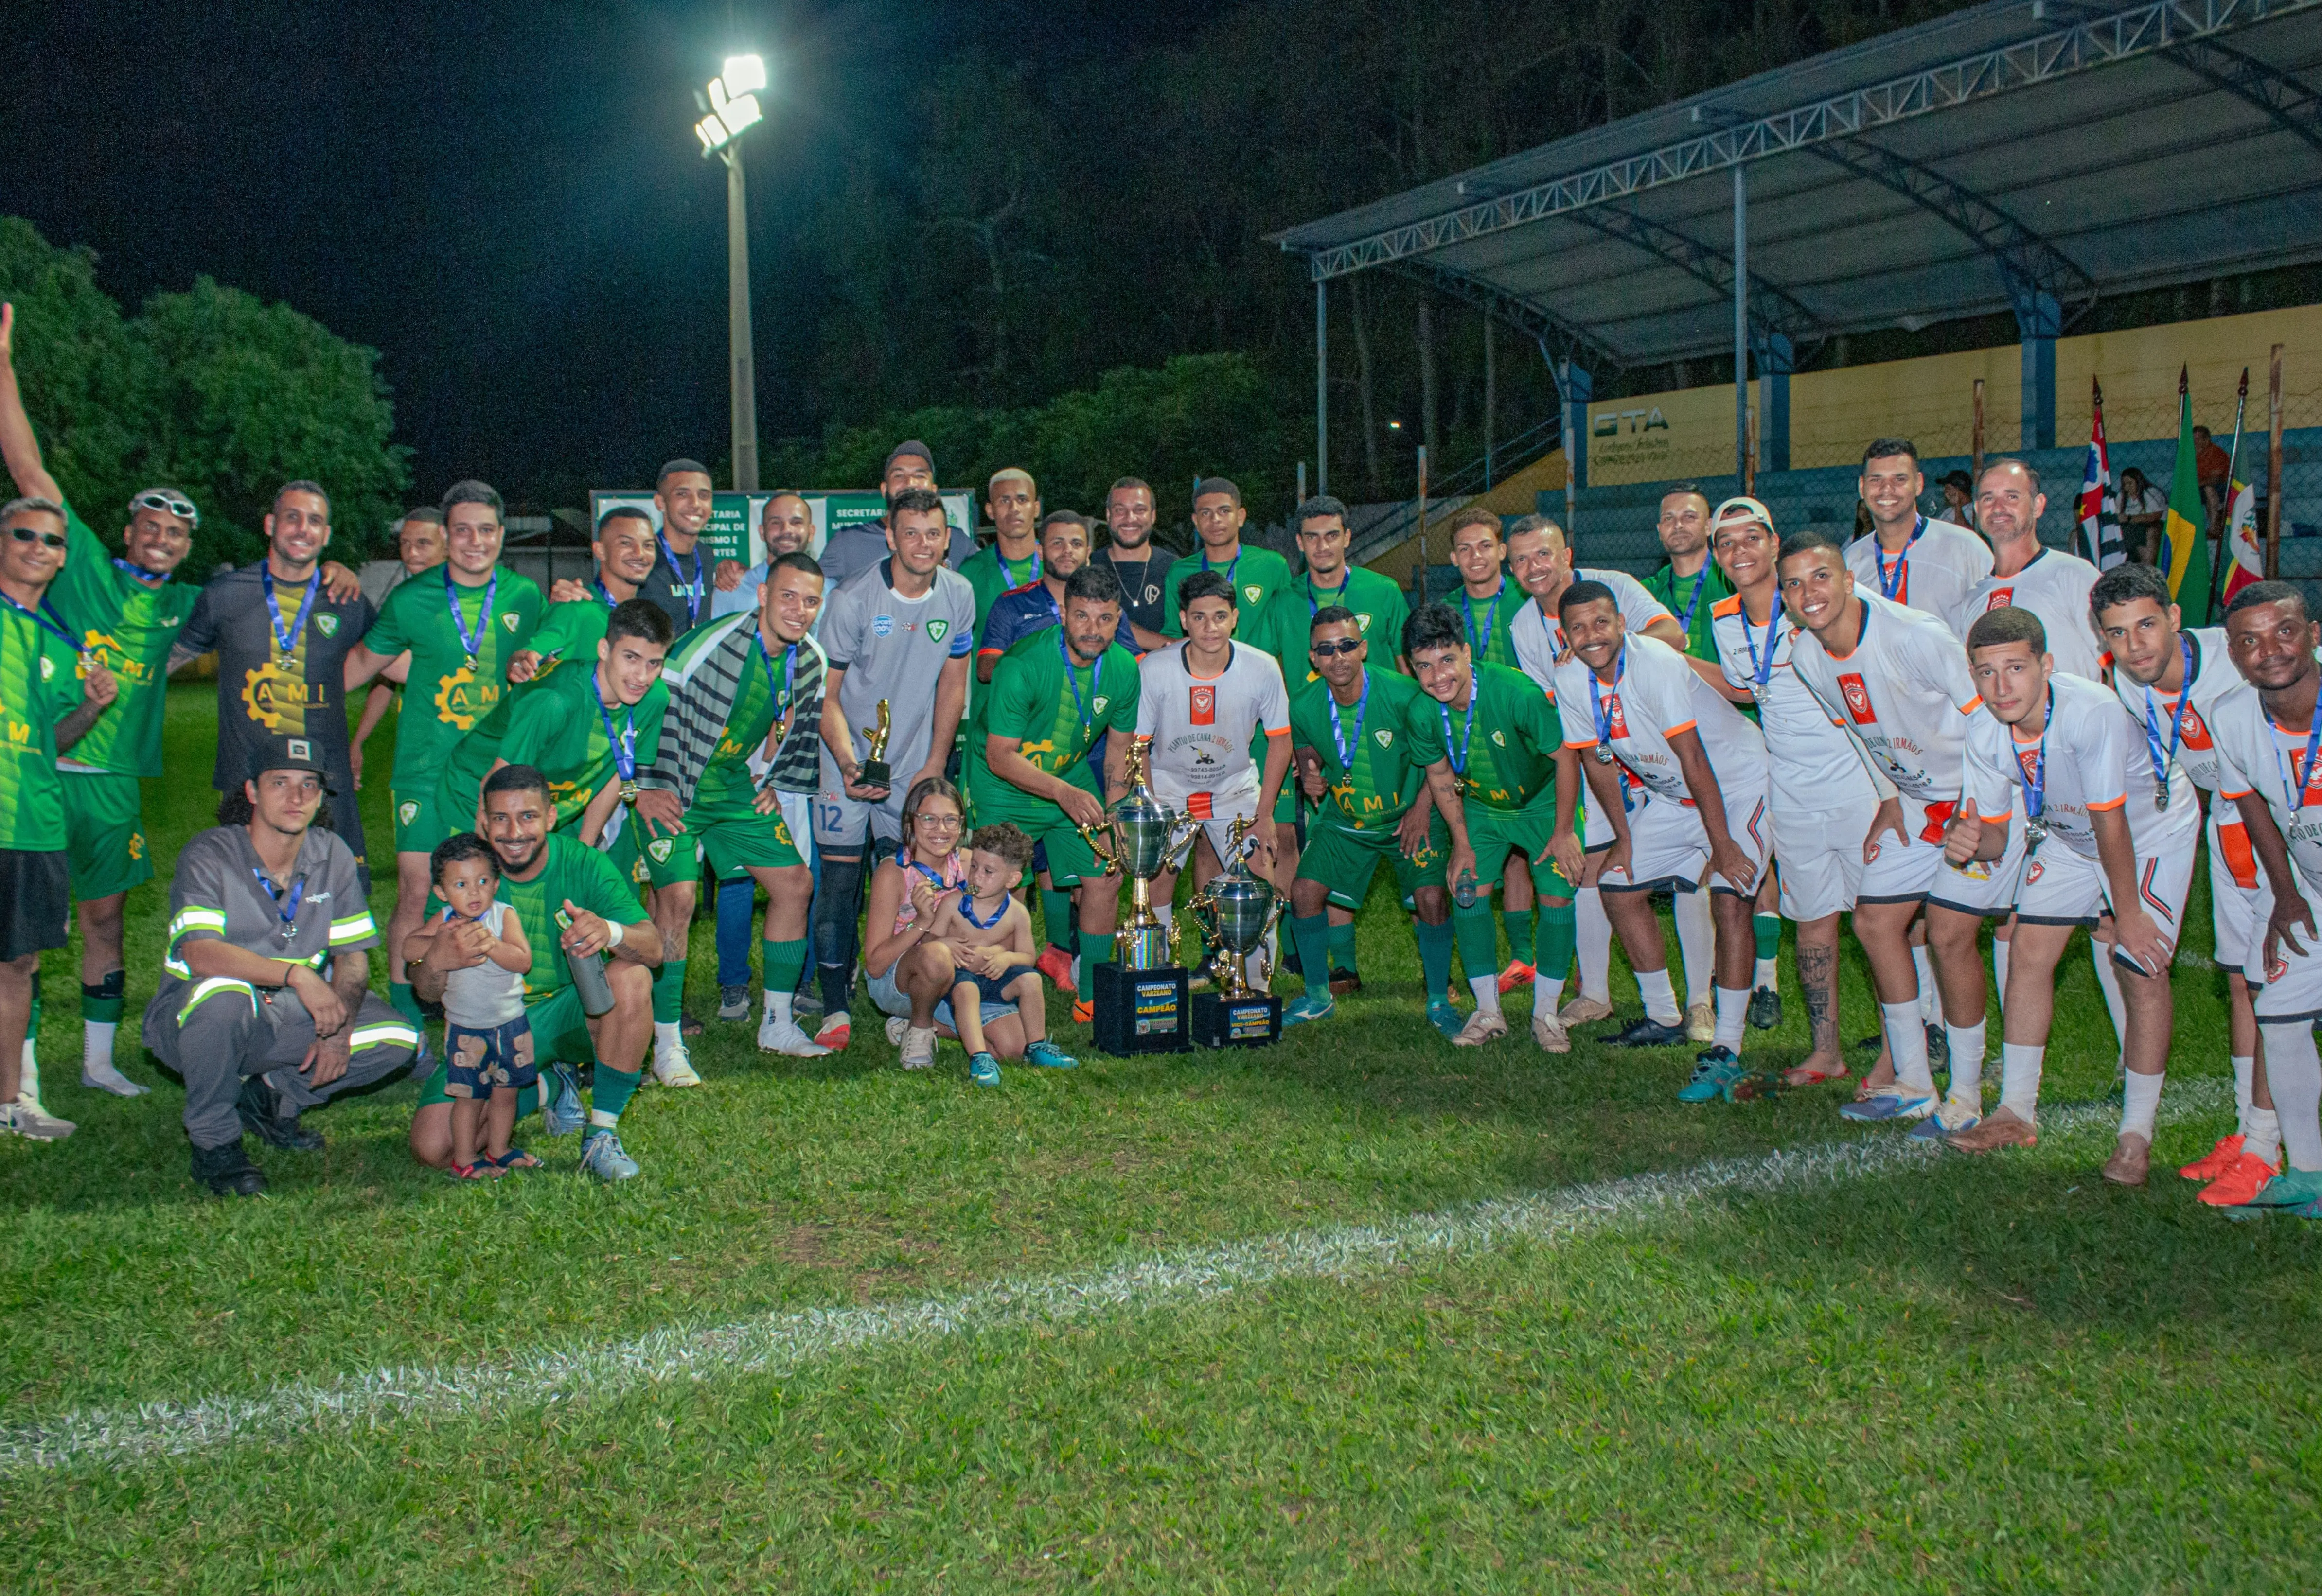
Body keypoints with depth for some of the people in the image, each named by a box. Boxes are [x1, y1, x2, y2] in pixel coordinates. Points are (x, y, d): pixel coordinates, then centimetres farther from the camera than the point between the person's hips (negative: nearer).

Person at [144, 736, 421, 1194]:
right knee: (223, 993, -39)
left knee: (398, 1039, -13)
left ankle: (272, 1097, 10)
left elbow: (353, 955, 1)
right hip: (193, 1020, -5)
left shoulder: (332, 855, -2)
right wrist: (297, 974, -44)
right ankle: (213, 1143, -16)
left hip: (290, 1019, 5)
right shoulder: (208, 856, -17)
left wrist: (339, 1027, -18)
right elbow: (200, 954, -33)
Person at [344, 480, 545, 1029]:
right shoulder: (411, 601, -2)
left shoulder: (525, 597, 3)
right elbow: (366, 660, 15)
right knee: (417, 891, -4)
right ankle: (401, 1000, 13)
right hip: (425, 767, -2)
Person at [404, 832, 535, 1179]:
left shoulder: (505, 916, -9)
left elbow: (523, 961, -20)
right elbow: (408, 948, -10)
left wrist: (491, 944, -34)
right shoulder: (445, 920, -4)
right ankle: (463, 1160, 14)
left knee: (506, 1092, 12)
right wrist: (439, 941, -27)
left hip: (510, 1023, 1)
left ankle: (498, 1150, 30)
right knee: (469, 1096, 2)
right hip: (465, 1029, -1)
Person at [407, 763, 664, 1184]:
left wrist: (611, 931, -47)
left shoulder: (584, 863, -12)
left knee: (631, 977, -32)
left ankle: (602, 1134, -17)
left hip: (571, 1014, -1)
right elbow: (427, 992, -13)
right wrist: (438, 962, -39)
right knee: (433, 1147, -19)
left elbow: (654, 949, -23)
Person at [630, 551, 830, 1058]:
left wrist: (768, 779, 10)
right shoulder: (710, 645, -24)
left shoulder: (810, 663, -2)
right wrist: (644, 790, -20)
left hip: (737, 785, 7)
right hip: (671, 789, -6)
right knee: (677, 896, -19)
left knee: (795, 883, 2)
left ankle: (777, 1025, 15)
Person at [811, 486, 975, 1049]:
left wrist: (936, 764, 1)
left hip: (915, 762, 3)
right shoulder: (852, 600, -14)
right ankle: (835, 1008, 3)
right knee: (841, 879, -5)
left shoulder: (959, 595, -3)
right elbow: (827, 694, -10)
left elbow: (952, 683, 7)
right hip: (848, 758, -3)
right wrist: (848, 762, -25)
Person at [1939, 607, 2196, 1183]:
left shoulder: (2094, 712, -38)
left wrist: (2128, 915, -21)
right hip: (2066, 836, 5)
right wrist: (1968, 841, -36)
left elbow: (2110, 823, -30)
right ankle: (2016, 1114, 11)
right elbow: (1996, 832, -12)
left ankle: (2136, 1134, 2)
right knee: (2028, 953, -2)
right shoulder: (1982, 731, -21)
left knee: (2142, 971, -11)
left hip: (2152, 830, -5)